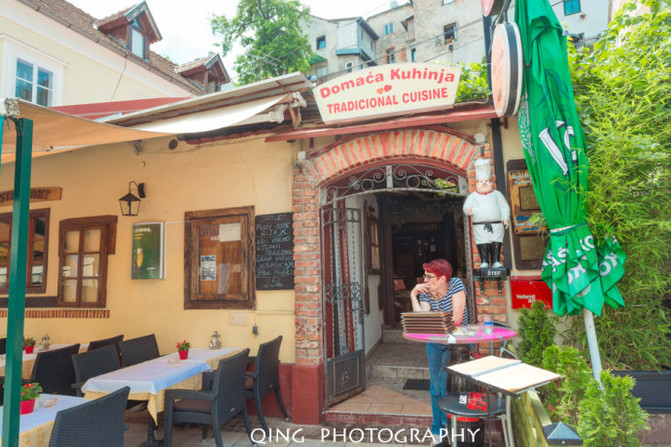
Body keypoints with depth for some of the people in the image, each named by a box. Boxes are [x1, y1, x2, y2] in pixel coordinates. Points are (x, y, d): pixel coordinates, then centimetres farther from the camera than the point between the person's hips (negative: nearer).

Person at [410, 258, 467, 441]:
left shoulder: (456, 285, -15)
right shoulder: (424, 293, -6)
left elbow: (456, 320, -21)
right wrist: (413, 296, -21)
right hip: (434, 341, 4)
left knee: (447, 379, -13)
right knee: (435, 383, 8)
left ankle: (448, 421, 8)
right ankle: (438, 428, 25)